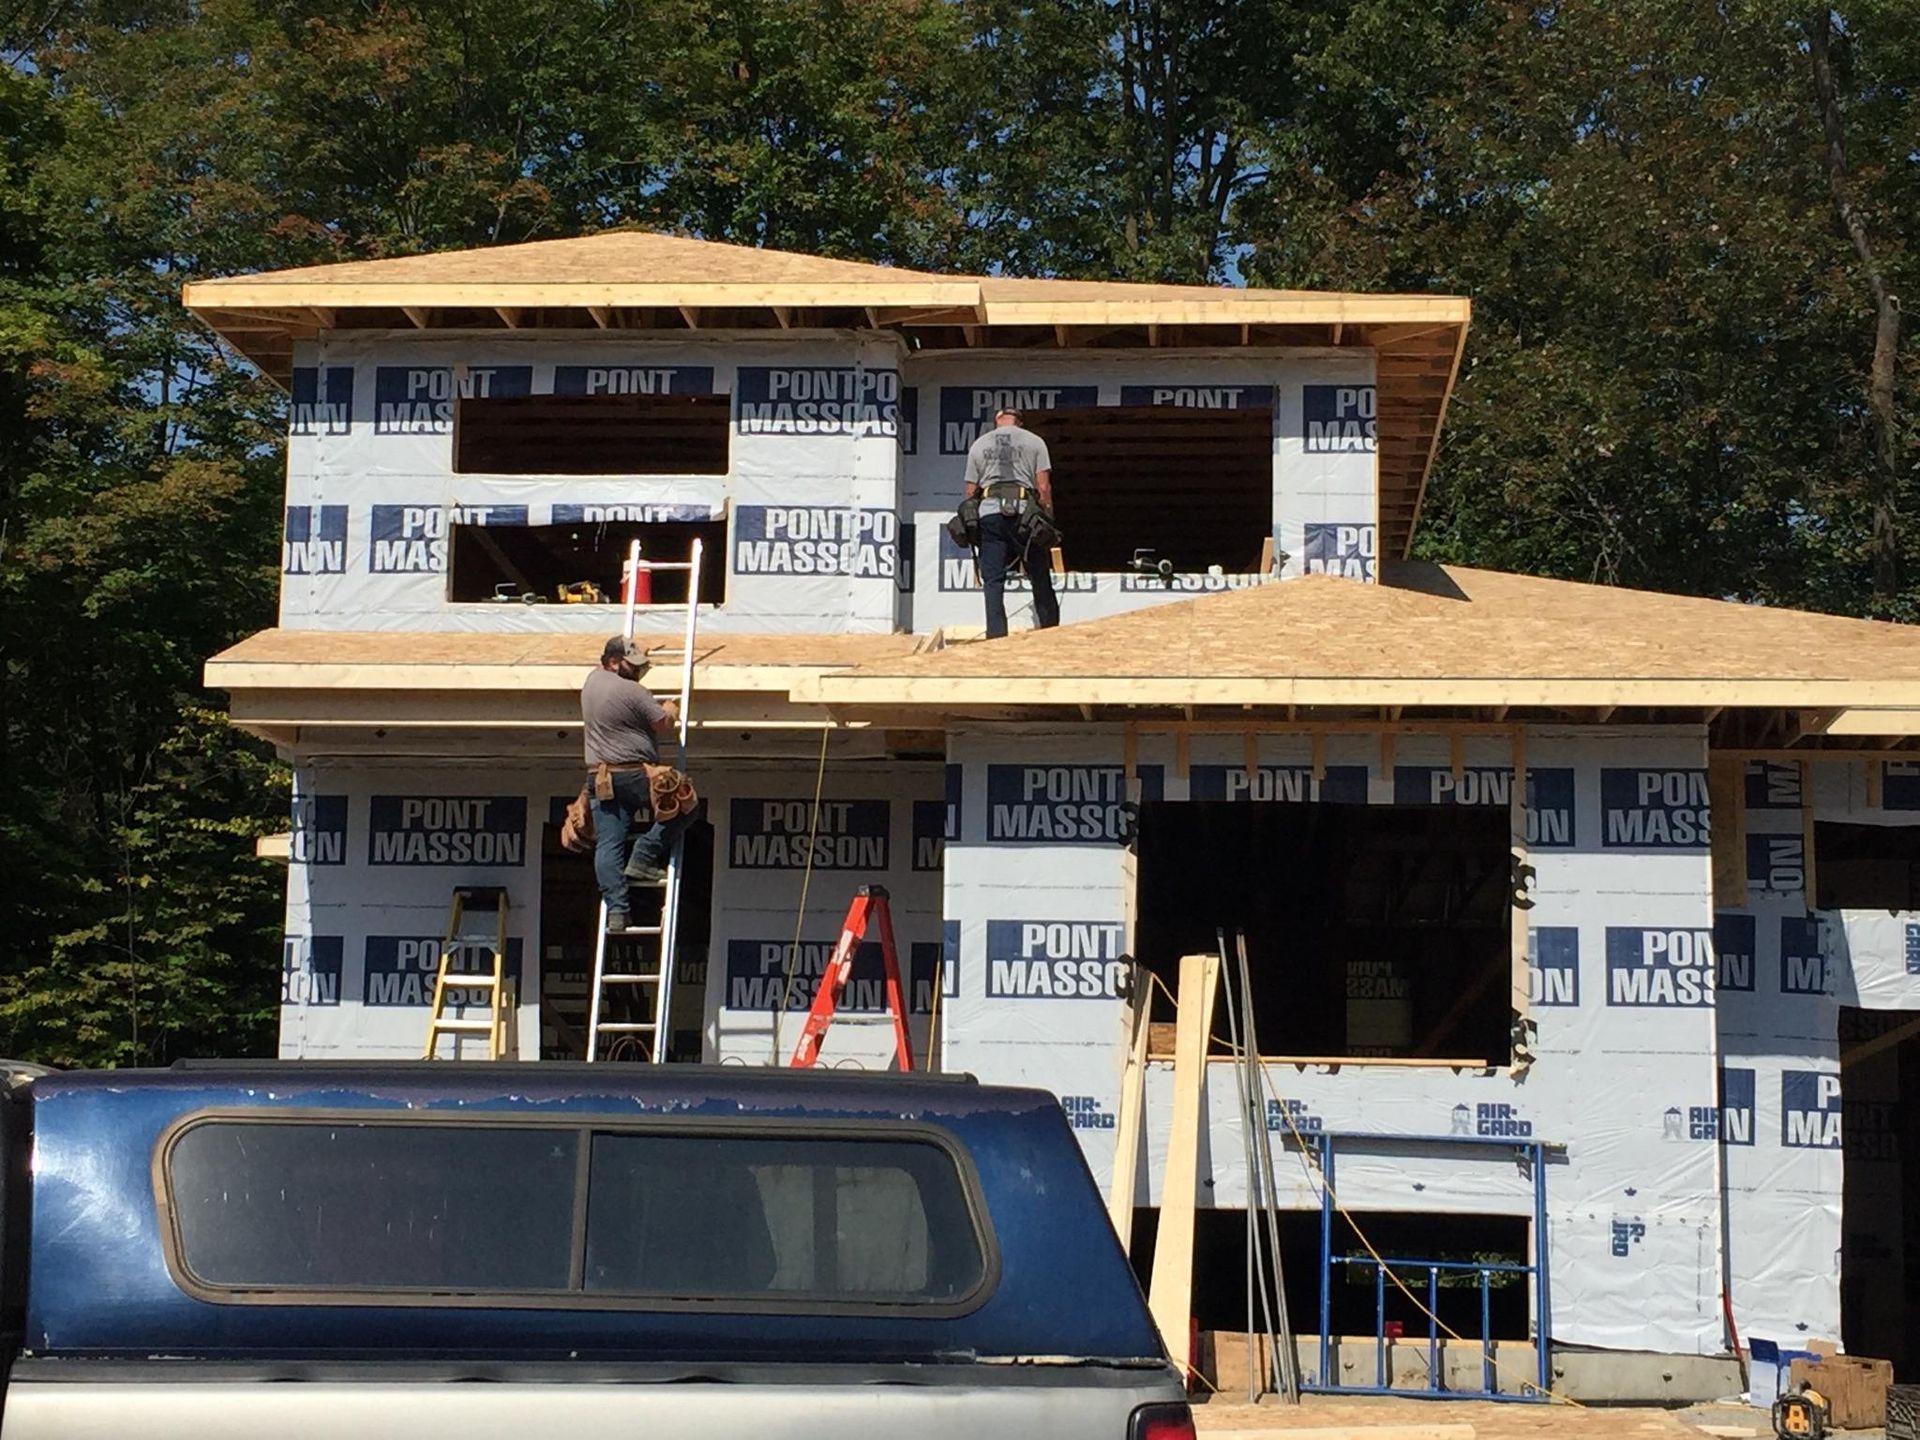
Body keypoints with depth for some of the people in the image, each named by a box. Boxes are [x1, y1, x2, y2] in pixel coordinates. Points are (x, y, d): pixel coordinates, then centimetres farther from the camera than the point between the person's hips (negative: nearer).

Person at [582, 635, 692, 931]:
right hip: (634, 775, -7)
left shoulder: (592, 680, 12)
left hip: (600, 778, 7)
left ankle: (615, 910, -10)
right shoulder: (632, 692, -12)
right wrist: (671, 711, 16)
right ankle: (644, 858, 2)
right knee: (683, 806, 12)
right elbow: (664, 725, -5)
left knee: (608, 845, -1)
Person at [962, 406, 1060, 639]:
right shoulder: (1034, 441, 9)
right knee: (1041, 580, 7)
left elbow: (971, 491, 14)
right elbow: (1043, 487, 2)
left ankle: (996, 636, -5)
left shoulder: (978, 445, 15)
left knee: (993, 581, 2)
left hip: (989, 512, 2)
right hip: (1024, 510, -1)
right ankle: (1050, 634, 8)